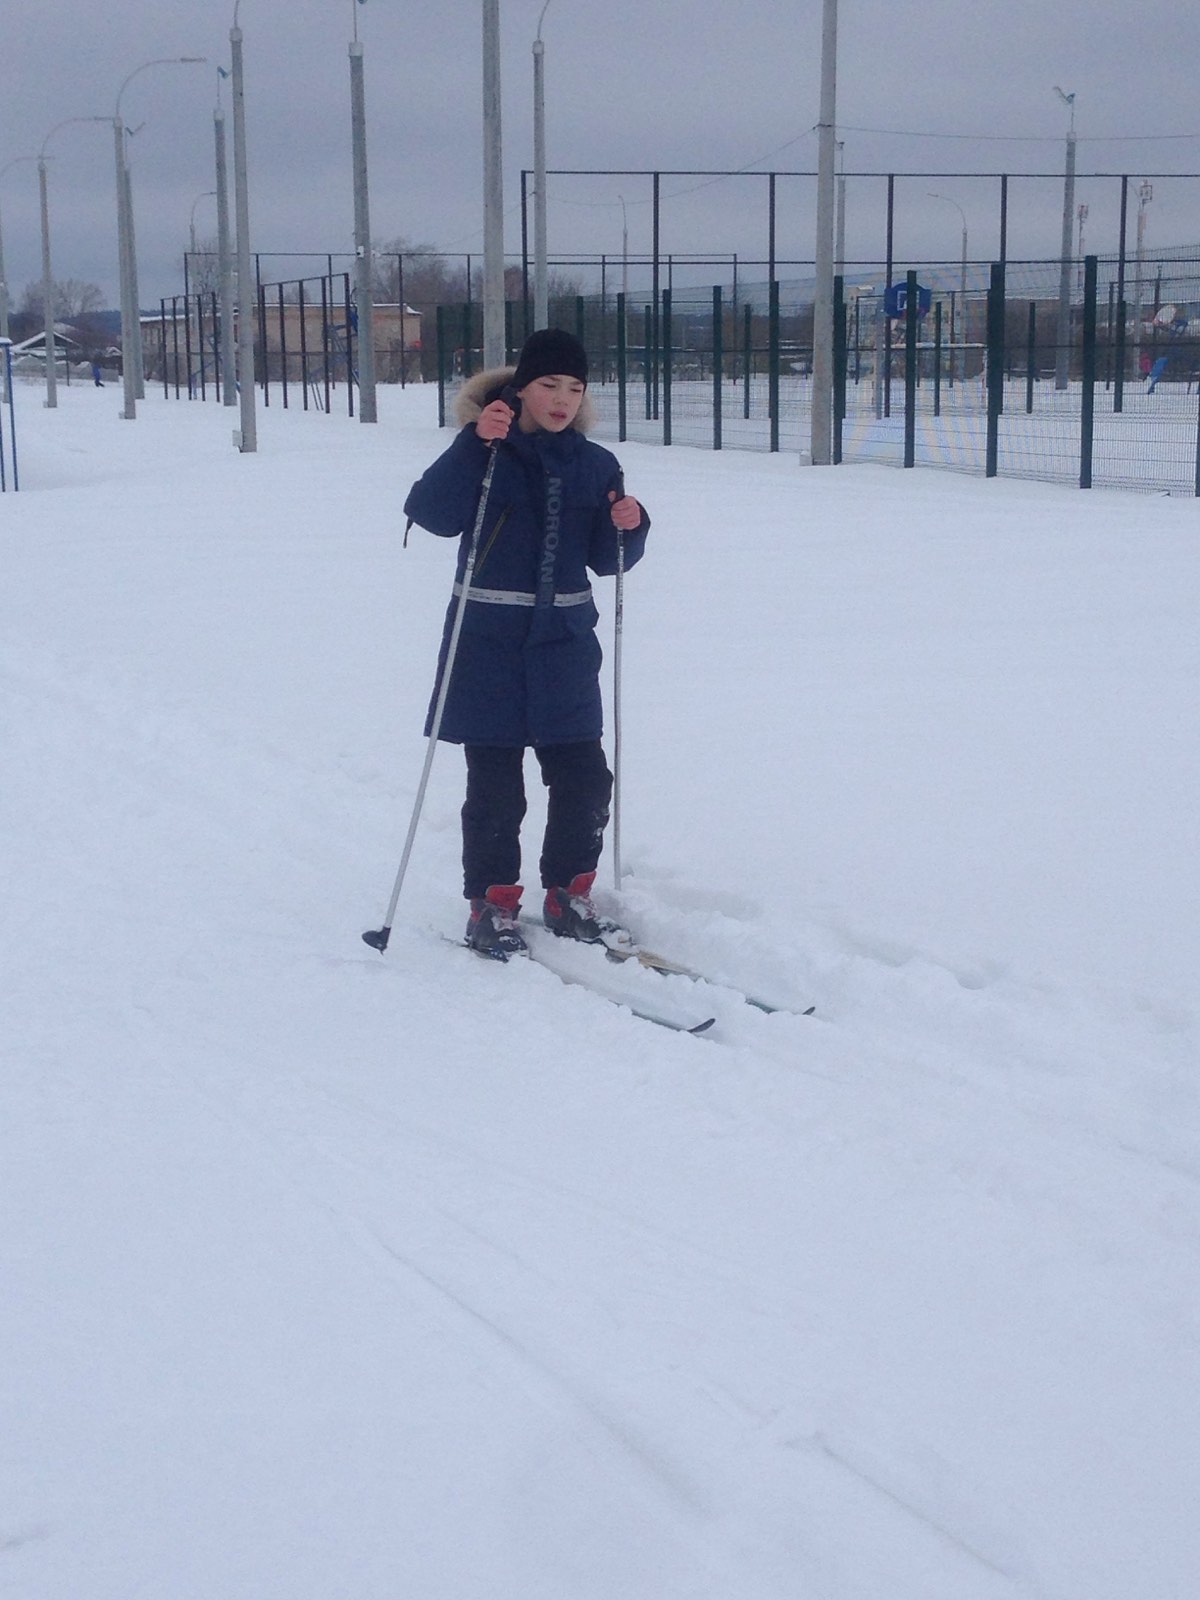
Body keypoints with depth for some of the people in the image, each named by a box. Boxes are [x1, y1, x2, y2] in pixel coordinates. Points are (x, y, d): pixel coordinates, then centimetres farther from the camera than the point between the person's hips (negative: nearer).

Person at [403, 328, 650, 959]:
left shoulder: (595, 464, 8)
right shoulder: (486, 450, -4)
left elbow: (605, 559, 11)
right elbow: (431, 513, -20)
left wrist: (629, 527, -10)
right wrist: (476, 444, -28)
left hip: (565, 646, 4)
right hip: (489, 642, -4)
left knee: (584, 779, 5)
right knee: (495, 787, 0)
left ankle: (569, 896, 22)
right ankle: (490, 906, 14)